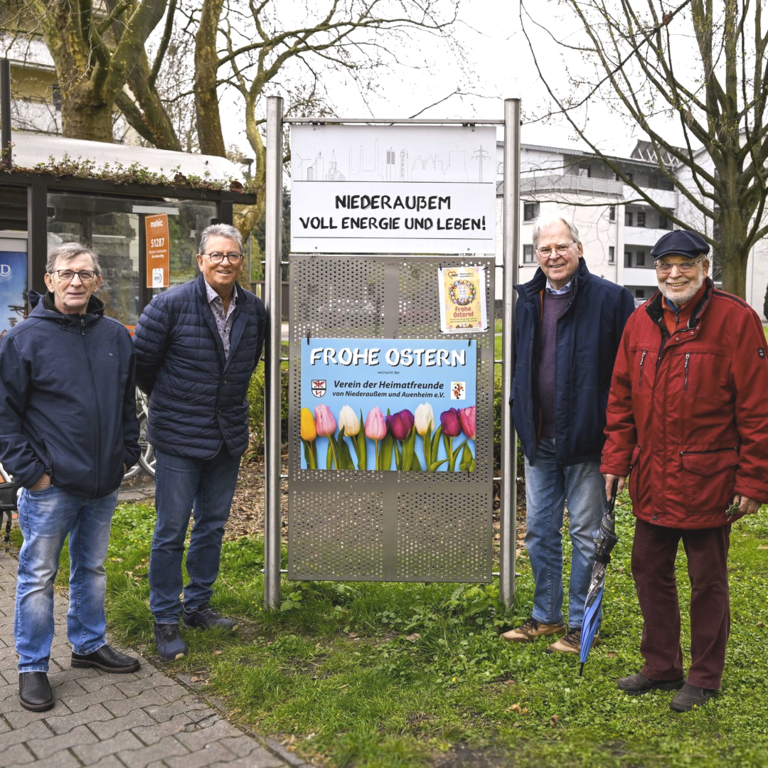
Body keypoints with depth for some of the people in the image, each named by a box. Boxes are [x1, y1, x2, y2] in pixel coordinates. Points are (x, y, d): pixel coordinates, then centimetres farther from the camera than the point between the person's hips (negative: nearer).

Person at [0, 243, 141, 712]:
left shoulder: (116, 336, 6)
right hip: (50, 485, -5)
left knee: (92, 568, 19)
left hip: (104, 484, 5)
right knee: (38, 576, 5)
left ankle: (89, 644, 36)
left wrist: (127, 455, 10)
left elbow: (129, 403, 16)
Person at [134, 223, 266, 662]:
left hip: (230, 436, 5)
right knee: (171, 531, 2)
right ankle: (166, 621, 17)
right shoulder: (171, 304, -13)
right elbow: (142, 362, -5)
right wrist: (172, 401, 7)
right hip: (180, 437, -5)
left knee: (213, 527, 15)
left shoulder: (254, 309, 2)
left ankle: (198, 606, 31)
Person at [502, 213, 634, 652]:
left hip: (586, 439, -6)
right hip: (539, 440, 6)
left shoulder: (611, 299, -8)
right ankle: (546, 617, 31)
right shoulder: (529, 300, 9)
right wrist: (520, 419, 14)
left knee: (586, 534, 7)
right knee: (540, 531, 15)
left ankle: (580, 624, 21)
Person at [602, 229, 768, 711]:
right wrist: (616, 461, 6)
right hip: (651, 480, 6)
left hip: (707, 481, -5)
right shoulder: (641, 322, 7)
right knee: (650, 571, 15)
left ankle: (705, 677, 26)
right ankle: (662, 666, 32)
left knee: (708, 581, 9)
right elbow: (622, 398, 12)